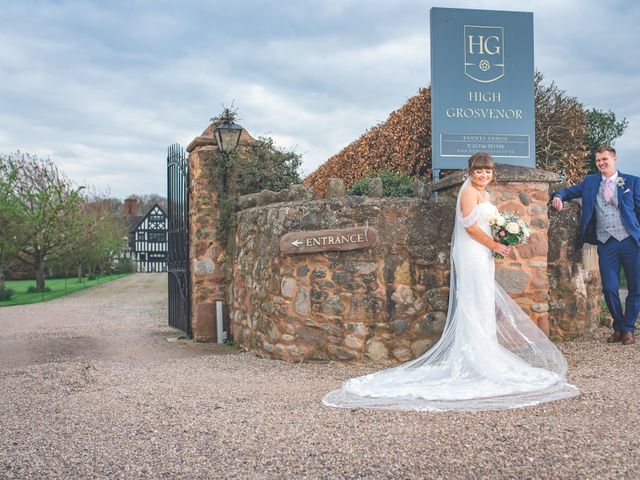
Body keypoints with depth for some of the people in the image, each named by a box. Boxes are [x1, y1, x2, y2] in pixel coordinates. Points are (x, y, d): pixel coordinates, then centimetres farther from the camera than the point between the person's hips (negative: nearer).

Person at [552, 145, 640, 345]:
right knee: (609, 288, -2)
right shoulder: (590, 181, 12)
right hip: (606, 244, 1)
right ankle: (618, 327, 19)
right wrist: (559, 196, -8)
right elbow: (571, 191, 15)